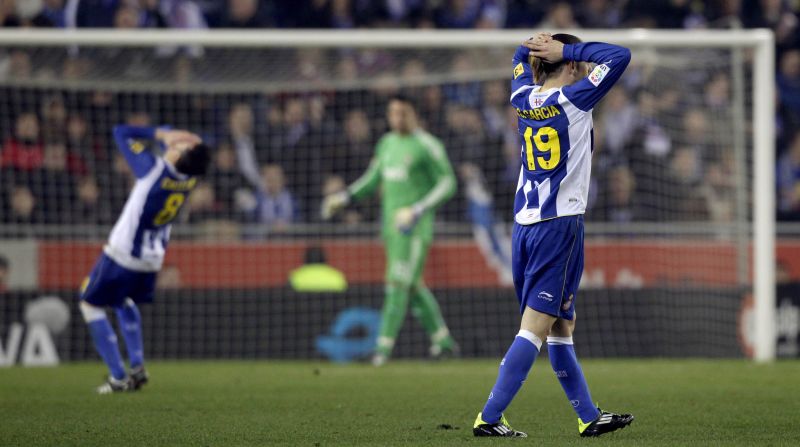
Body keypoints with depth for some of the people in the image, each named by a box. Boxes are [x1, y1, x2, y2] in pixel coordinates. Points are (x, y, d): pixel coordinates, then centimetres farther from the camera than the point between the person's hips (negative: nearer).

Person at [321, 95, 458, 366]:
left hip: (416, 227, -8)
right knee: (412, 285, 11)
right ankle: (443, 340, 22)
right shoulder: (387, 143, 14)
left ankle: (385, 345, -13)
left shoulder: (427, 145, -9)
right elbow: (373, 179, 25)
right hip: (391, 223, 8)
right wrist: (345, 198, 12)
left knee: (398, 282, -12)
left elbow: (447, 184, -10)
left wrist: (419, 210, -20)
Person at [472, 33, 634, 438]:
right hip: (560, 224, -8)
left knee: (561, 327, 12)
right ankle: (489, 418, -13)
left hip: (524, 224, 8)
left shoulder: (524, 98, 8)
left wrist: (540, 47, 7)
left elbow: (522, 54, 28)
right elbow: (619, 56, -8)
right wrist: (566, 49, -4)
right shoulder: (574, 100, -9)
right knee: (536, 326, -8)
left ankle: (589, 417, 18)